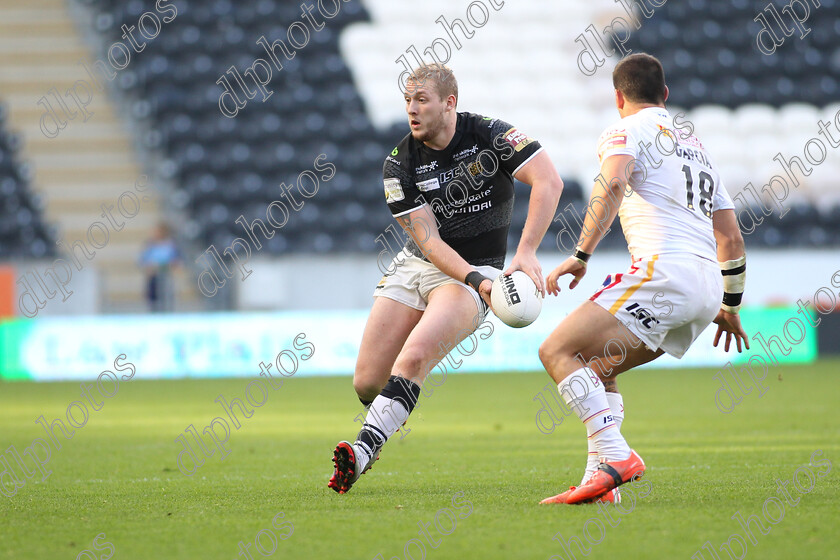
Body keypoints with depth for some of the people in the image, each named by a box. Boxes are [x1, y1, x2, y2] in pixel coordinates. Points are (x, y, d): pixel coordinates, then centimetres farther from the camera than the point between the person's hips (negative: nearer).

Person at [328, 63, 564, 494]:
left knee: (413, 359, -28)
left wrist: (525, 253, -30)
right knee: (367, 382, -3)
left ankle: (362, 451, -32)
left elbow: (549, 182, -21)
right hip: (416, 265, 4)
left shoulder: (490, 135, -12)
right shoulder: (399, 165, -6)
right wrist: (475, 279, -28)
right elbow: (428, 240, -12)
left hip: (477, 271, -3)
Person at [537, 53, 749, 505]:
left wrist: (580, 255, -17)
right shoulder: (695, 145, 30)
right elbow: (731, 239, 29)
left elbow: (613, 183, -16)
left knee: (557, 351, -11)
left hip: (665, 270, -8)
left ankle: (615, 455, -27)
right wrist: (730, 306, 38)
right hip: (708, 288, 8)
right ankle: (601, 479, 4)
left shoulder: (627, 130, 7)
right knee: (596, 366, 19)